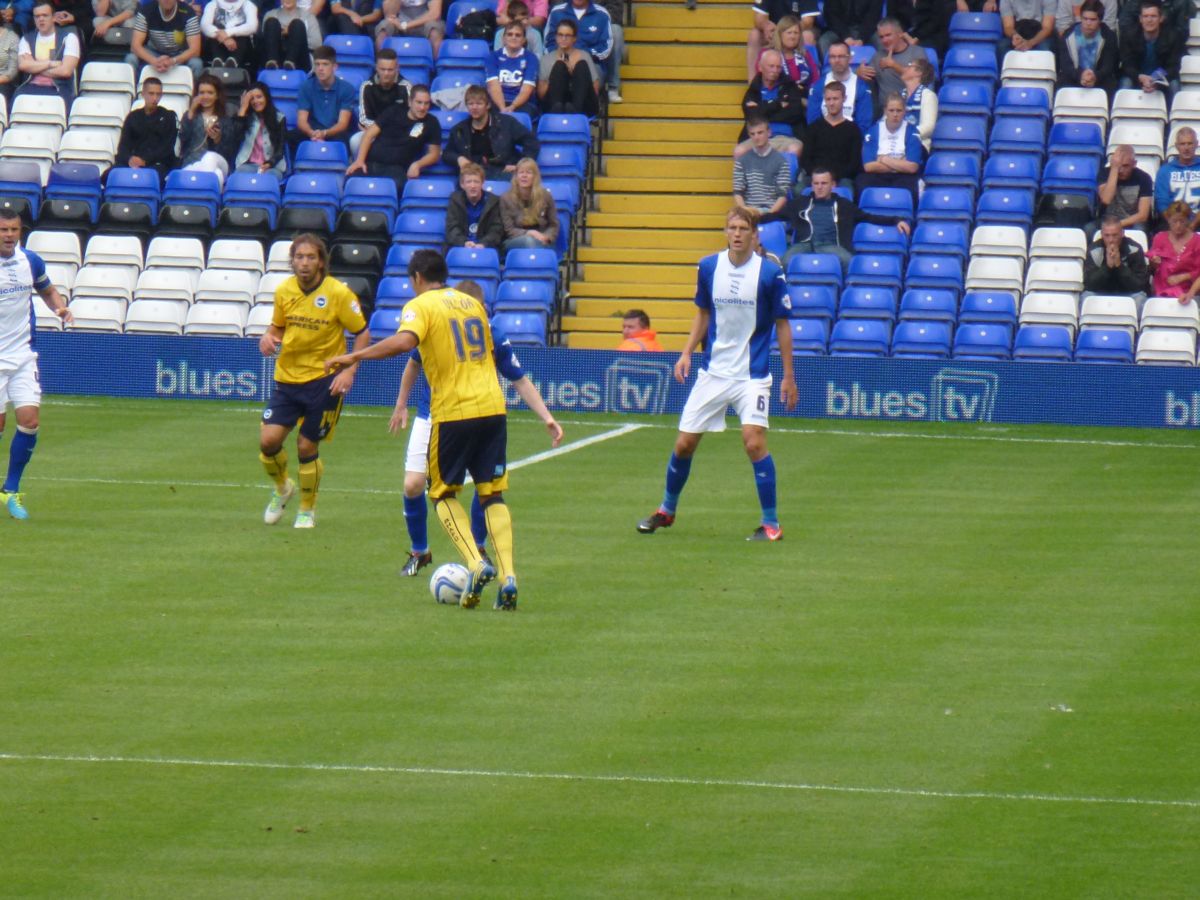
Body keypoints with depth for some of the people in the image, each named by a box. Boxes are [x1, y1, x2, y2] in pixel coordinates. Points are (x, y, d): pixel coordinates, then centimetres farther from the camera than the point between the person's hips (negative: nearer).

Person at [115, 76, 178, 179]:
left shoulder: (169, 116, 14)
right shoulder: (133, 117, 20)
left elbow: (167, 147, 3)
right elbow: (124, 145, 10)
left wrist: (145, 160, -14)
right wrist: (129, 159, -15)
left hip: (158, 165, -2)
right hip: (134, 163, 2)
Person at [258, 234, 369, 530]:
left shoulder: (339, 294, -12)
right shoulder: (284, 291, 0)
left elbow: (363, 333, -4)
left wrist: (349, 371, -14)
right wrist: (268, 337, -7)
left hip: (324, 380, -3)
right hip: (286, 378, 3)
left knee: (307, 447, -1)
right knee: (268, 440, -8)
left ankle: (307, 509, 23)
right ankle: (282, 488, 23)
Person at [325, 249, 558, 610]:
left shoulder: (420, 306, -3)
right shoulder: (472, 303, 16)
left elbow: (405, 341, -22)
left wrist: (355, 356, -16)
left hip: (453, 411, -5)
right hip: (492, 407, 5)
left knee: (443, 493, 11)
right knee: (493, 494, 10)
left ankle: (476, 564, -10)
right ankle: (508, 576, -6)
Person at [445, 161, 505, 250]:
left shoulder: (493, 201, 2)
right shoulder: (455, 200, 4)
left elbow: (497, 229, -4)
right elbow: (452, 228, -5)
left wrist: (483, 244, -24)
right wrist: (464, 243, -25)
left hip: (485, 247, 0)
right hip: (460, 247, 1)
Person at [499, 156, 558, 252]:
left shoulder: (545, 196, 8)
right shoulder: (507, 198, 3)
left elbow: (554, 225, 12)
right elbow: (509, 230, -1)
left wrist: (546, 237, -10)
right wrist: (528, 234, -19)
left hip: (541, 243, 2)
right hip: (514, 242, -2)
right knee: (528, 240, -38)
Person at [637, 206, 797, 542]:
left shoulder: (769, 273, -9)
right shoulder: (709, 267, 0)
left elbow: (782, 325, -2)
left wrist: (788, 376, -3)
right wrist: (687, 353, 3)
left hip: (752, 374, -4)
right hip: (712, 372, 4)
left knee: (754, 440, -20)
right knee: (684, 443, 5)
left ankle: (771, 523, -8)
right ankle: (666, 511, 28)